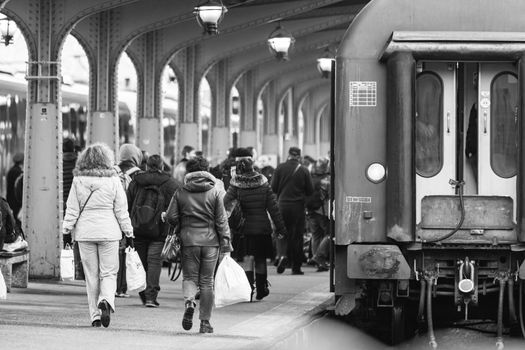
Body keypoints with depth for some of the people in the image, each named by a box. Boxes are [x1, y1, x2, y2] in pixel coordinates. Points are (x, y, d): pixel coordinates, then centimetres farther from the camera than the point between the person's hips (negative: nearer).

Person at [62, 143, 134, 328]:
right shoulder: (113, 180, -3)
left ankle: (95, 315, 8)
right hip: (108, 232, -1)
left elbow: (72, 209, 2)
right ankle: (106, 300, -22)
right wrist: (128, 232, 8)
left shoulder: (78, 180, 0)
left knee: (91, 275, 8)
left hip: (85, 233, 1)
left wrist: (66, 231, 8)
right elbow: (121, 210, 1)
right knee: (109, 273, 5)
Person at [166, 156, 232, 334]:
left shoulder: (180, 192, 1)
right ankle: (205, 322, 8)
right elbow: (221, 220, -2)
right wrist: (225, 242, 2)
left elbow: (171, 217, 0)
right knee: (207, 281, 7)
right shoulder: (215, 192, -1)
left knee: (189, 277, 11)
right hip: (210, 240, 0)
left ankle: (189, 301, -21)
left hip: (189, 240, 0)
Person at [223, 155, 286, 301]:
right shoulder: (263, 183, -1)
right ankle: (261, 290, 27)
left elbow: (225, 205, -13)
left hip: (245, 228, -2)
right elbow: (273, 207, 0)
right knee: (261, 260, 15)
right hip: (263, 227, 2)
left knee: (247, 259, -1)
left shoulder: (236, 185, -7)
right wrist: (280, 227, 5)